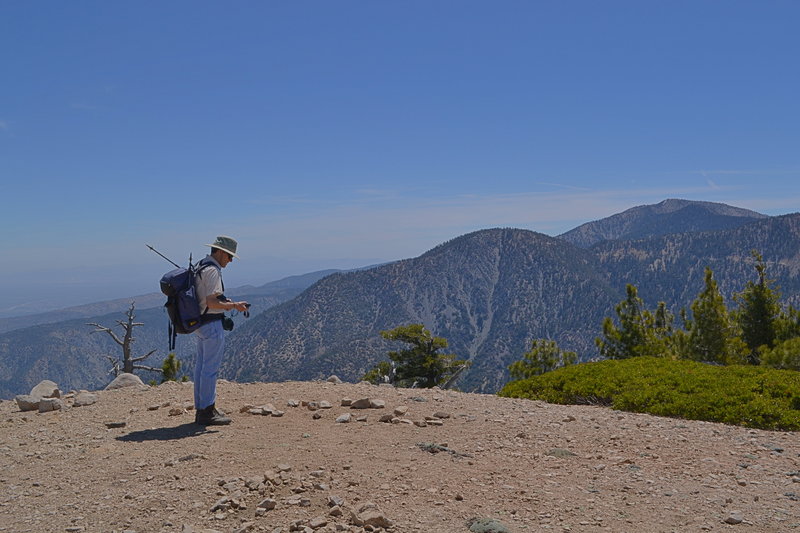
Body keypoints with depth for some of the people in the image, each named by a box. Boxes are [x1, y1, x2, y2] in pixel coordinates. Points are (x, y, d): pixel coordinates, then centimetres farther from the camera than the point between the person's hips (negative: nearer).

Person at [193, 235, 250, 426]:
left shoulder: (200, 266, 15)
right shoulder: (212, 270, -17)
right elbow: (211, 303, -24)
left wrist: (225, 302, 15)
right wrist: (234, 306, -14)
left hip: (200, 323, 11)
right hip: (212, 324, -11)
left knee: (201, 367, 14)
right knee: (210, 368, -5)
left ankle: (201, 409, 22)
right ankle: (207, 412, -1)